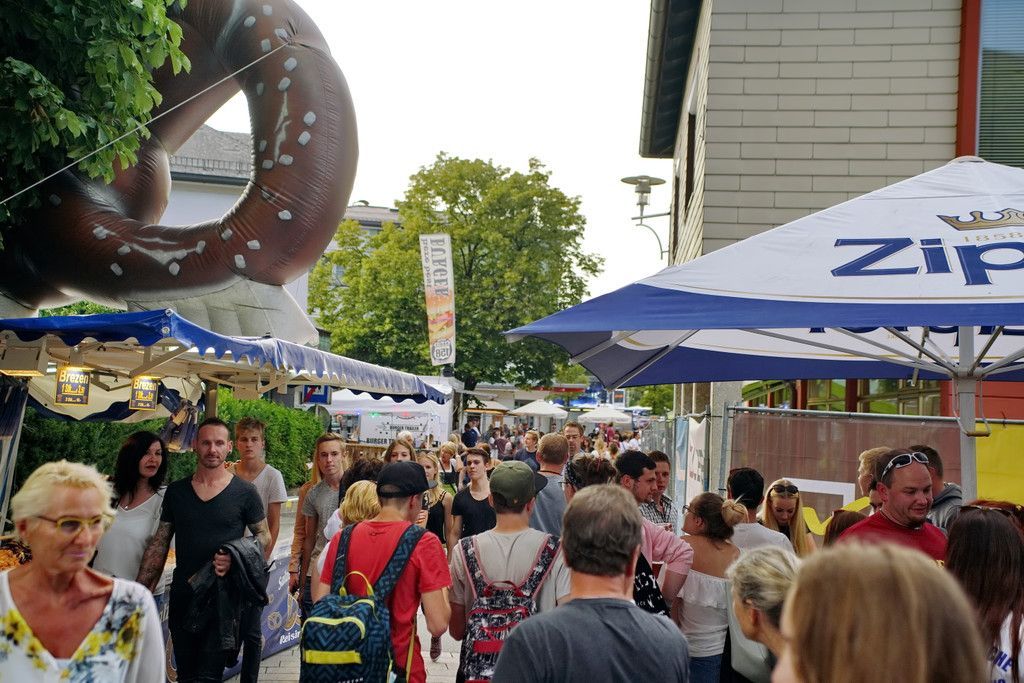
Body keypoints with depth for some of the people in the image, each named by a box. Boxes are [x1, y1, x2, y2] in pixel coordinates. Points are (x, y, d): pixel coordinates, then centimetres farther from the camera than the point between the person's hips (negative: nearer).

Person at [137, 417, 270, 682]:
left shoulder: (244, 492, -4)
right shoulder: (175, 491, 6)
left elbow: (264, 538, 2)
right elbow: (158, 545, 9)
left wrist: (235, 559, -16)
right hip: (182, 598, 4)